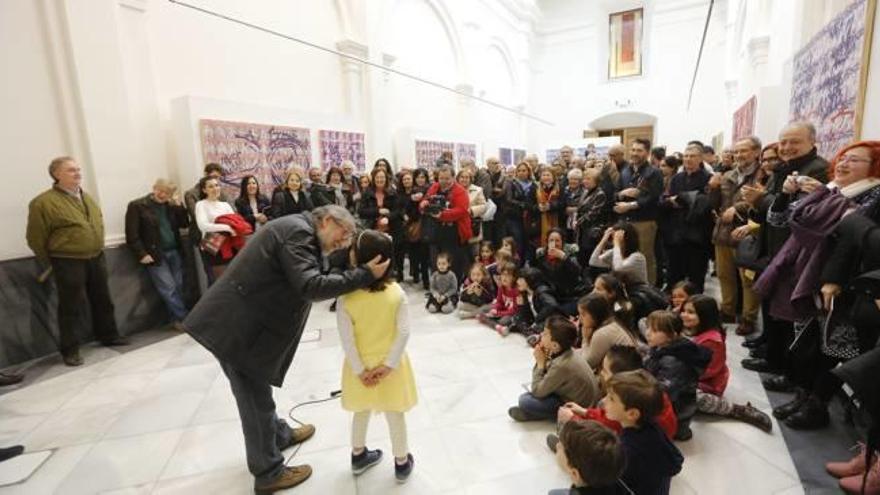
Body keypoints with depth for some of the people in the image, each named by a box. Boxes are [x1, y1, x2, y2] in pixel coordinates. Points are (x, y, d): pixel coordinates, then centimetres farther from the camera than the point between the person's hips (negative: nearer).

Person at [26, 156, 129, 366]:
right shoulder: (43, 202, -12)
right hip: (68, 263, -6)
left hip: (96, 258, 6)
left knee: (102, 301, 16)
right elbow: (36, 238, -8)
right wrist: (48, 265, -2)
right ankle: (70, 350, 13)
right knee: (71, 307, 1)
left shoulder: (87, 198, 10)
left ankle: (108, 335, 31)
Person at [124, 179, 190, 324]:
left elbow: (184, 224, 6)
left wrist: (178, 205, -2)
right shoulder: (137, 206, -4)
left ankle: (179, 319, 16)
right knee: (169, 289, -5)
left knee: (178, 288, 6)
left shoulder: (171, 206, 12)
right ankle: (184, 318, 2)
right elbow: (132, 234, -9)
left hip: (175, 252, 5)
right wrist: (142, 254, -15)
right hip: (155, 255, -5)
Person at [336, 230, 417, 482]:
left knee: (362, 411, 25)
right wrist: (389, 364, -11)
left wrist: (359, 369, -9)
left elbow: (346, 338, -18)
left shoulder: (346, 297, -19)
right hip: (388, 365, 0)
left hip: (361, 366, 0)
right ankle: (402, 462, 37)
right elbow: (404, 332, -16)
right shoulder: (397, 292, -15)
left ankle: (358, 456, 46)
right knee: (395, 413, 19)